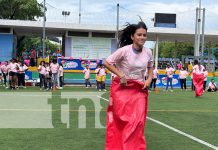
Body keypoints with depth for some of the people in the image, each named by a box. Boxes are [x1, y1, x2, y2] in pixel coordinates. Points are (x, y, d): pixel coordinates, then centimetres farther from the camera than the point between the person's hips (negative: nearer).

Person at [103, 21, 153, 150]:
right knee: (122, 120, 2)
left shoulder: (148, 52, -1)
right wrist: (120, 75, -15)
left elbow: (150, 67, 18)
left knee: (138, 122, -2)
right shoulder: (124, 50, -14)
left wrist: (149, 79, 0)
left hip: (140, 90, 4)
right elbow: (107, 63, -9)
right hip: (122, 88, -3)